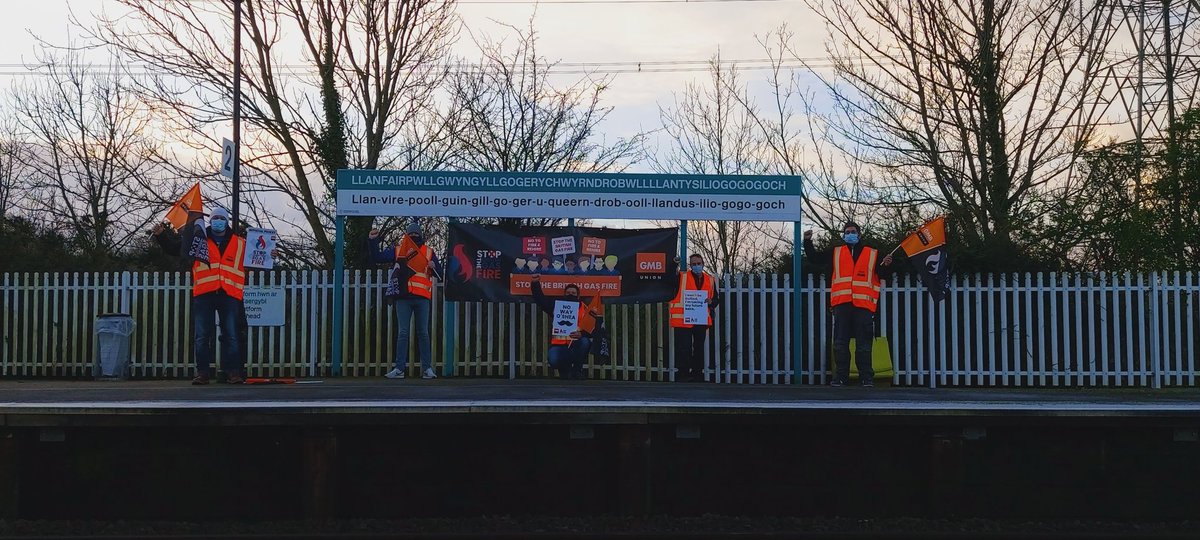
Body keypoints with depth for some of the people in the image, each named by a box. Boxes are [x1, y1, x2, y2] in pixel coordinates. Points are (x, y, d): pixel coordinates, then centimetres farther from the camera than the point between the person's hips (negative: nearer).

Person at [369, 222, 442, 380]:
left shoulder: (429, 252, 11)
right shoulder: (397, 250, 10)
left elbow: (439, 272, 11)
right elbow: (377, 257, 7)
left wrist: (433, 266, -10)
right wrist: (373, 241, -4)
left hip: (422, 298, 0)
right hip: (403, 298, 0)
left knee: (423, 333, 5)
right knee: (402, 333, 1)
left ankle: (427, 368, 9)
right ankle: (399, 368, 3)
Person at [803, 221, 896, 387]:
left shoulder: (873, 254, 14)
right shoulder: (835, 253, 17)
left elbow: (883, 274, 11)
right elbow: (815, 258, 18)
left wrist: (886, 265, -9)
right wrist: (808, 242, 7)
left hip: (864, 305, -1)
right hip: (842, 304, 1)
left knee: (864, 344, 0)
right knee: (840, 342, 1)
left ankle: (866, 377, 5)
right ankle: (841, 376, 7)